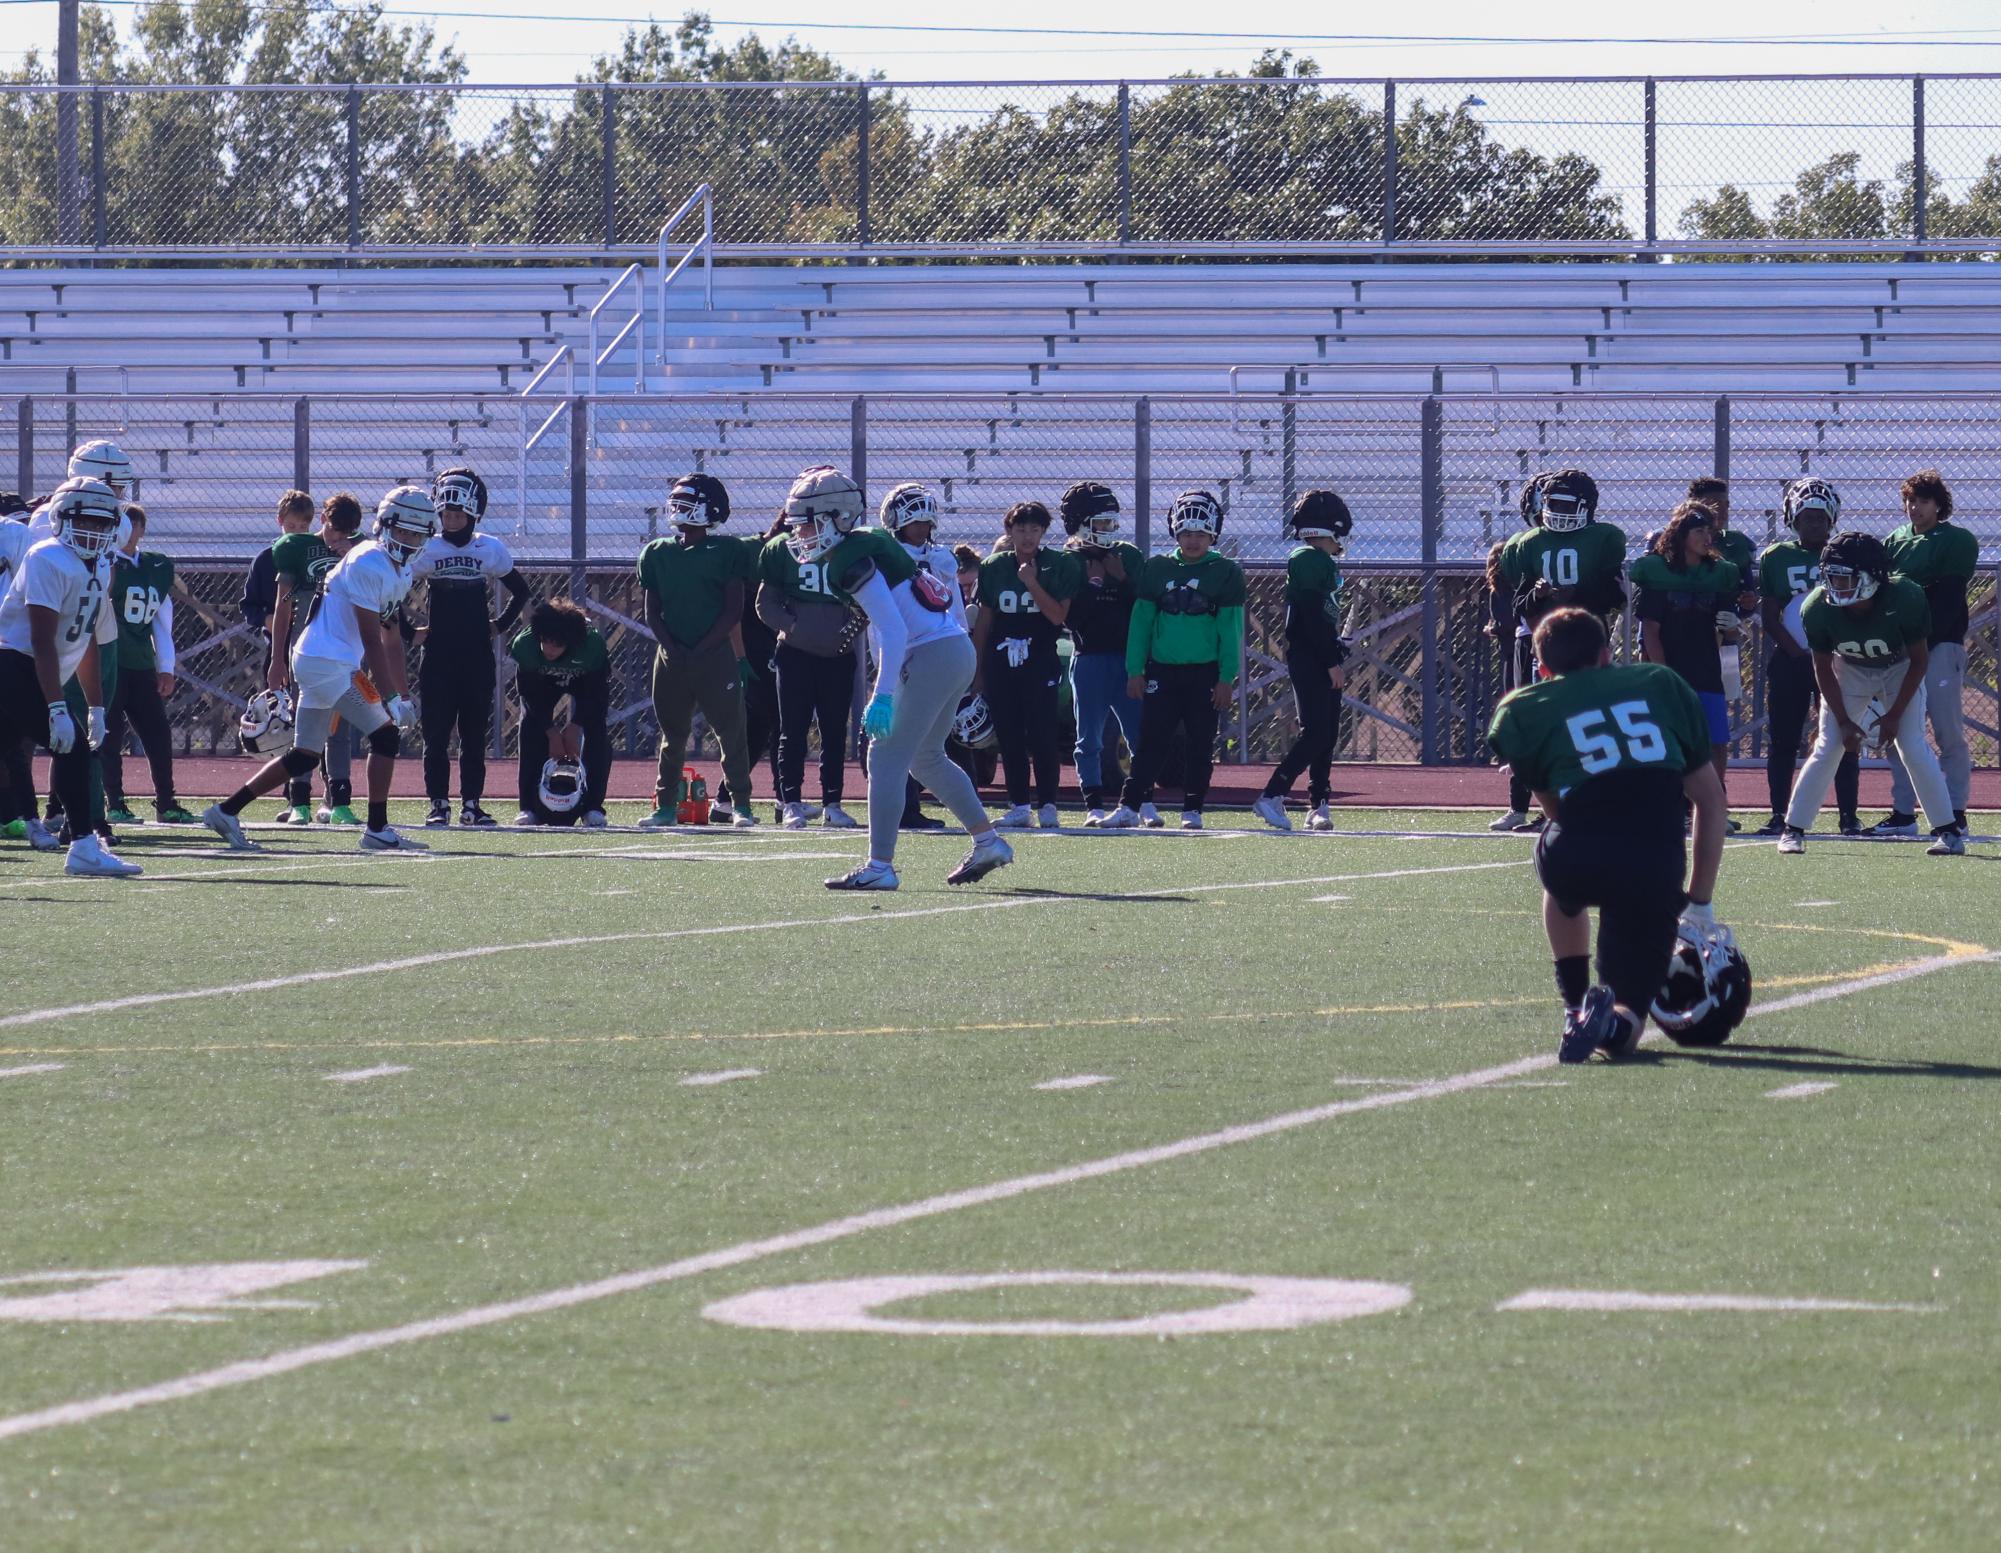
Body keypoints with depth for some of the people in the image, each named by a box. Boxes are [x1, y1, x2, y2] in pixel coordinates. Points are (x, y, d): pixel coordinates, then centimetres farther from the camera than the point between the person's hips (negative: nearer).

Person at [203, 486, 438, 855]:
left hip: (315, 662, 10)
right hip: (328, 662, -10)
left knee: (304, 757, 12)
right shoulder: (368, 564, -16)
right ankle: (377, 830, -5)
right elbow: (372, 642, -17)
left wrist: (404, 696, 17)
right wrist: (391, 699, -17)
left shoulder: (400, 572, 15)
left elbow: (392, 639, 20)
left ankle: (226, 811, 13)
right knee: (385, 734, -9)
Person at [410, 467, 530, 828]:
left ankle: (471, 804, 10)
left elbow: (520, 592, 17)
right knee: (437, 734, -1)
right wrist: (410, 632, 0)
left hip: (478, 656, 1)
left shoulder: (490, 550, 4)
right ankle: (438, 804, 4)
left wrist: (500, 626, 8)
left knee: (475, 734, 4)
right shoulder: (427, 550, 0)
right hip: (439, 657, -1)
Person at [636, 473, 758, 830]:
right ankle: (665, 805, 18)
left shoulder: (726, 553, -1)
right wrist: (669, 646, -6)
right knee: (672, 734, 11)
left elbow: (733, 611, -5)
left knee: (730, 731, -5)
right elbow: (652, 612, 11)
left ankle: (740, 804, 0)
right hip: (671, 659, 4)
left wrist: (700, 649, -11)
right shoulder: (658, 554, 11)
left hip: (714, 656, -4)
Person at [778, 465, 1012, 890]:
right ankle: (988, 843, 28)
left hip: (932, 656, -10)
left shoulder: (851, 563, -14)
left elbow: (893, 631, -21)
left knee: (886, 759, -7)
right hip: (957, 650, 10)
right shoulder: (867, 544, 15)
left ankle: (880, 866, -9)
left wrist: (883, 695, -23)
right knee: (925, 756, 23)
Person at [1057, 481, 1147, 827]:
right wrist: (1091, 585, -15)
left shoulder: (1129, 556, 9)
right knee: (1090, 738, 1)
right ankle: (1094, 807, 5)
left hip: (1127, 656, 2)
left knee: (1140, 734, -1)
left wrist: (1121, 580, -8)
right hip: (1089, 659, -2)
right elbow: (1069, 616, -8)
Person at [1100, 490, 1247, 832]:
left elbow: (1231, 629, -1)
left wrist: (1227, 678, -6)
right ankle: (1129, 807, 0)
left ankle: (1192, 811, 13)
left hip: (1204, 672, -1)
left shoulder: (1225, 573, 0)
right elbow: (1141, 621, 7)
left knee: (1200, 745, 5)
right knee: (1151, 742, -1)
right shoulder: (1157, 569, 6)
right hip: (1162, 671, 1)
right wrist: (1135, 671, 1)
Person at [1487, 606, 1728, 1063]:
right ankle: (1611, 1020, -17)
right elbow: (1710, 799, 25)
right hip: (1658, 869, 1)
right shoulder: (1662, 685, 24)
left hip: (1576, 862, -1)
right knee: (1625, 1027, 18)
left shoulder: (1522, 711, 18)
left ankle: (1576, 1005, 29)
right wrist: (1700, 901, 31)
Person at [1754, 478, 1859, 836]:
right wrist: (1799, 653, -10)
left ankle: (1849, 815, 0)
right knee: (1782, 740, 1)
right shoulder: (1776, 558, 6)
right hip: (1788, 659, 1)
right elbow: (1770, 618, 3)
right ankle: (1778, 816, 5)